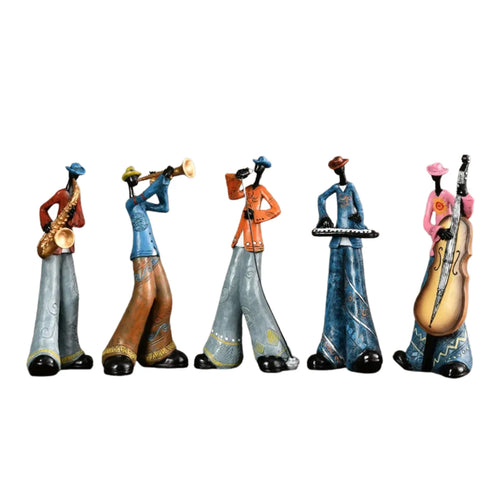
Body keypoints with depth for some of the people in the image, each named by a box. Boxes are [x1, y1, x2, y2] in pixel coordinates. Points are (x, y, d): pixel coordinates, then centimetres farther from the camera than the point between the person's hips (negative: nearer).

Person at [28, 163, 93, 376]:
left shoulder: (77, 195, 14)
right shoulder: (61, 194, -3)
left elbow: (81, 222, 7)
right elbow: (43, 209, 5)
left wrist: (72, 219, -14)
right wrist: (47, 228, -9)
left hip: (67, 248, 7)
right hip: (53, 248, -7)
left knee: (70, 296, 5)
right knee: (50, 294, -20)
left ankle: (68, 353, 11)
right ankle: (43, 355, -32)